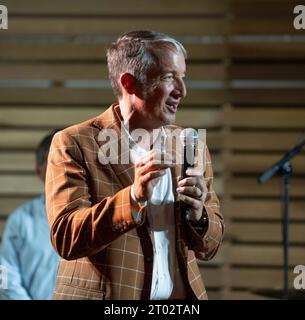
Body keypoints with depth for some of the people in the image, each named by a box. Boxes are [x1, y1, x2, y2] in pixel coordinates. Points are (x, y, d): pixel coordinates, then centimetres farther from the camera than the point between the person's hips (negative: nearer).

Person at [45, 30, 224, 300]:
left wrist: (198, 215, -13)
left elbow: (208, 248, 7)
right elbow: (65, 239, -16)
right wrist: (134, 197, -27)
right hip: (105, 296, -4)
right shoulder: (74, 144, -9)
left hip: (181, 297, 4)